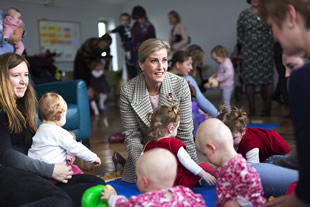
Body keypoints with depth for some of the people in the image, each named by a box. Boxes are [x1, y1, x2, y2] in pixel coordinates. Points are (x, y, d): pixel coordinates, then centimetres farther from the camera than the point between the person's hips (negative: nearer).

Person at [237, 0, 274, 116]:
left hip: (265, 51, -1)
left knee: (267, 79, -1)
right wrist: (244, 45, 5)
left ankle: (267, 109, 8)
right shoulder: (243, 14, 7)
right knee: (249, 79, 2)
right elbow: (239, 33, 12)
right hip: (248, 52, 2)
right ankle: (251, 109, 10)